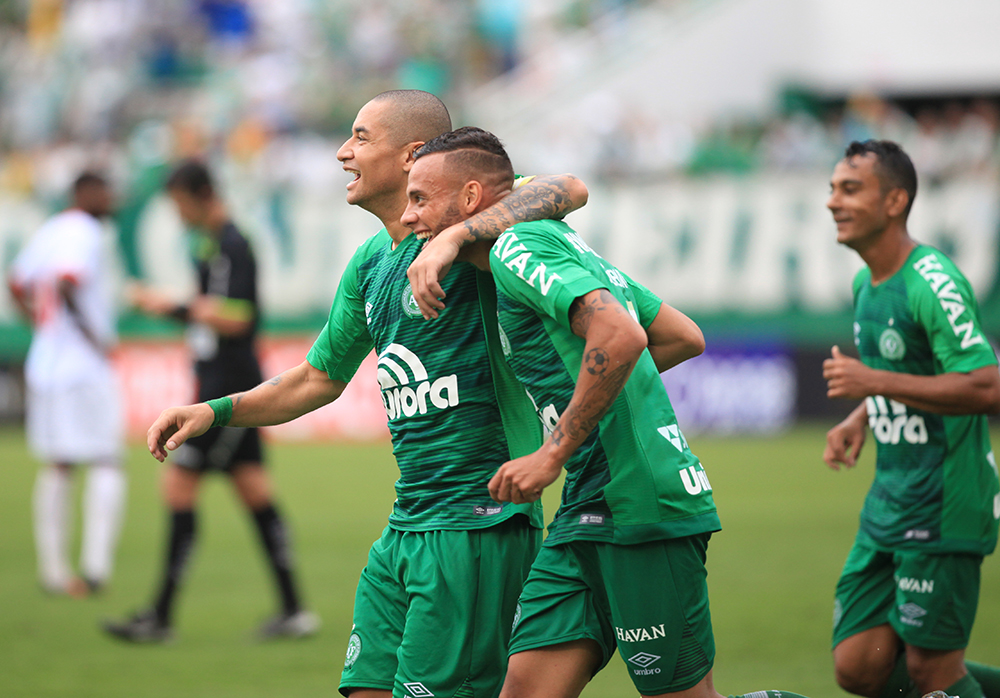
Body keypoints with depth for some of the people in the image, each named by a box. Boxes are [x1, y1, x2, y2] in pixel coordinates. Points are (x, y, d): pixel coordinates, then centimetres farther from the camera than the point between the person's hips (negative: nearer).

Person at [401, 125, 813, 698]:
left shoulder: (517, 247, -10)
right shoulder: (560, 243, 19)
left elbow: (621, 335, -26)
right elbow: (685, 337, 23)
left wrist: (553, 455, -21)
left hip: (642, 509, -10)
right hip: (588, 516, 10)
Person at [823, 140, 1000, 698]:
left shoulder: (933, 284, -17)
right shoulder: (867, 285, 13)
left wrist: (874, 383, -23)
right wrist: (858, 421, 10)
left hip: (944, 505, -9)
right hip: (889, 503, 9)